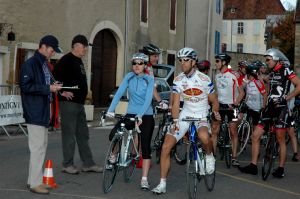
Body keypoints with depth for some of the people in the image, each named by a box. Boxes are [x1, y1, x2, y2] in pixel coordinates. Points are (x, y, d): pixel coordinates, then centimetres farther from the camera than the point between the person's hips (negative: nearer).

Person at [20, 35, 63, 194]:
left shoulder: (44, 64, 16)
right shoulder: (30, 64, -13)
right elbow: (25, 86, -19)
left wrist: (53, 86, 6)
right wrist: (48, 88, -20)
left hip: (42, 112, 10)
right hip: (34, 113, -10)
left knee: (41, 146, 14)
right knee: (38, 147, -9)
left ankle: (34, 179, 22)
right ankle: (35, 183, -2)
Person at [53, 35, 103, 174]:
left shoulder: (78, 61, 18)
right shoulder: (66, 60, -12)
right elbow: (55, 76, -21)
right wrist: (63, 92, -20)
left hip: (79, 102, 10)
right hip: (68, 102, -10)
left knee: (83, 134, 12)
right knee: (69, 134, -3)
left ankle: (88, 163, 18)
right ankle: (68, 164, 5)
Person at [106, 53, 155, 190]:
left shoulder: (149, 79, -7)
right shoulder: (129, 77, 0)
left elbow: (148, 99, -18)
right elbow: (119, 93, -9)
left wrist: (140, 115, -32)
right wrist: (111, 110, -22)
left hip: (146, 116, -2)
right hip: (131, 114, 2)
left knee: (145, 147, -4)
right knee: (113, 135, -17)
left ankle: (144, 180, 2)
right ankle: (114, 156, 15)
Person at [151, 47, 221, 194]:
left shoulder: (204, 79, -11)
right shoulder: (178, 80, -2)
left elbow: (214, 101, 2)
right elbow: (176, 103, -5)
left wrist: (215, 111, -11)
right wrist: (175, 121, -15)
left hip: (201, 117, -3)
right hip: (185, 115, 3)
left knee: (204, 136, -39)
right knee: (166, 146, -10)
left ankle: (209, 156, -3)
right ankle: (162, 184, 1)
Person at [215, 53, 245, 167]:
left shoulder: (234, 75, -8)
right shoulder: (217, 76, 10)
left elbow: (241, 92, -7)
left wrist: (235, 104, -18)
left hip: (231, 106, -5)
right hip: (220, 105, 5)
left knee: (233, 133, -1)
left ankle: (234, 158, 3)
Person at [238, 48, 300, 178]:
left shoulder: (285, 71, -7)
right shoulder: (272, 73, 17)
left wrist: (285, 98, -17)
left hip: (281, 109, -8)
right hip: (270, 107, 8)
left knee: (280, 140, 0)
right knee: (255, 135, 0)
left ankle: (281, 169, 11)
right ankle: (253, 166, 5)